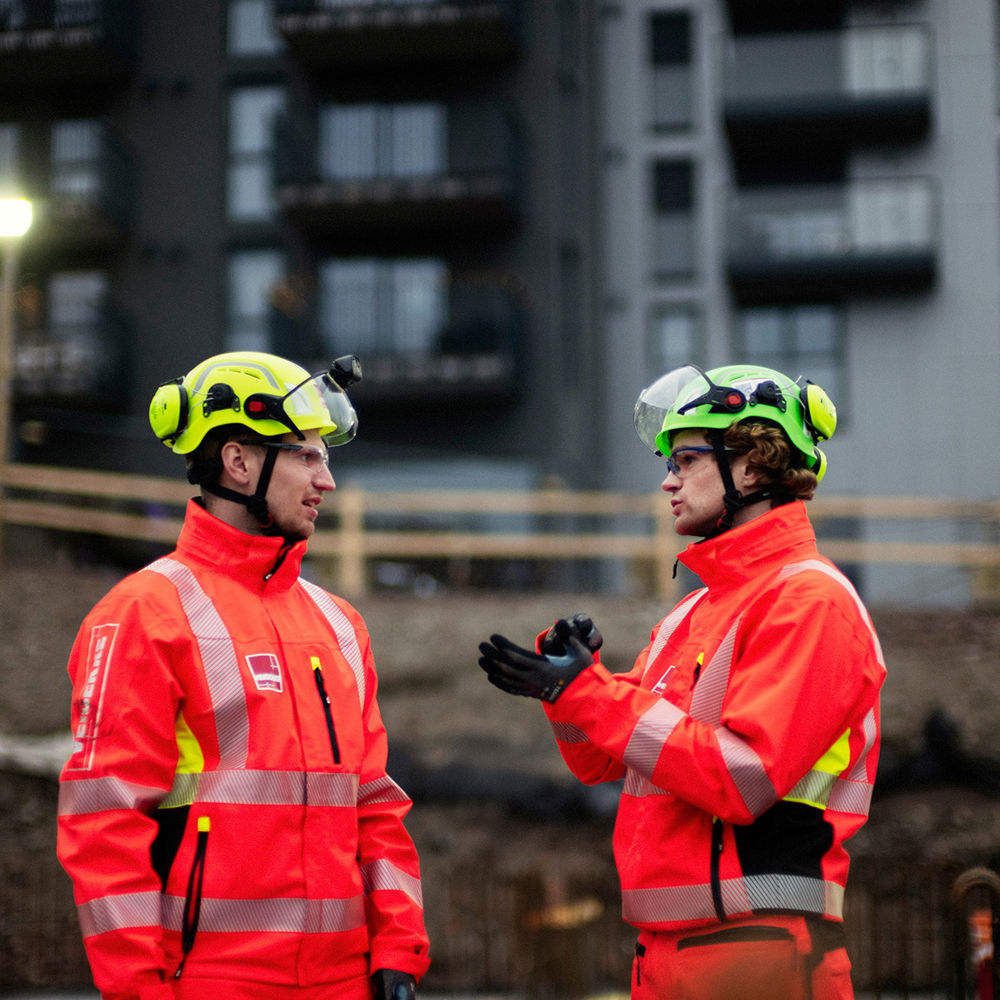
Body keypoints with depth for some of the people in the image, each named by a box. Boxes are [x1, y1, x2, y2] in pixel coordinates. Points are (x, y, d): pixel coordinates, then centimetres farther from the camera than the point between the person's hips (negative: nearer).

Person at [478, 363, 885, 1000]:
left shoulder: (810, 600, -10)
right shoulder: (697, 611, 18)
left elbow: (741, 779, -20)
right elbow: (602, 761, 18)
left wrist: (586, 692, -18)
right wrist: (569, 681, -3)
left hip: (757, 949, -8)